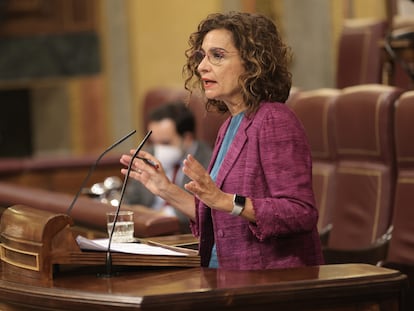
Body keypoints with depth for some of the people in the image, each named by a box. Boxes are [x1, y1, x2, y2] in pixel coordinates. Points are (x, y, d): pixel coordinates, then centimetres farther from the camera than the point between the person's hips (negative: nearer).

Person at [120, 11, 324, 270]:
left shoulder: (275, 121, -10)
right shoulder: (230, 126, 16)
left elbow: (302, 214, -19)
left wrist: (225, 200, -26)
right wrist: (168, 192, 14)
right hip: (231, 276, 8)